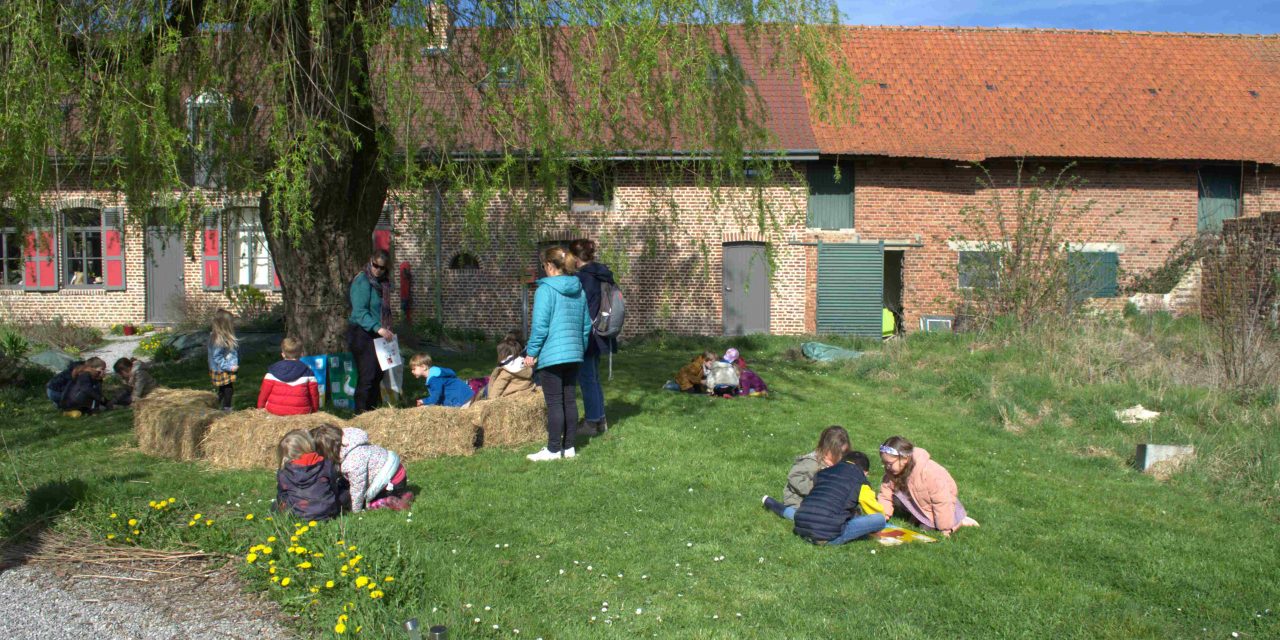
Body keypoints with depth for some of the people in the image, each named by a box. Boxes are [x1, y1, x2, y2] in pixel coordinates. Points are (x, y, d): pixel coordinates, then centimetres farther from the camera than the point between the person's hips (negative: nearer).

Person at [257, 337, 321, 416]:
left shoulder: (273, 372, -1)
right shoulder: (307, 373, 0)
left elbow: (264, 392, 2)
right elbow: (314, 395, 4)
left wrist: (260, 408, 18)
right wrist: (315, 411, 18)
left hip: (275, 411, 1)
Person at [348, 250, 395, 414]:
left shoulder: (383, 282, 13)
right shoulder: (362, 281, -14)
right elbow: (359, 311, -23)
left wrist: (386, 330, 12)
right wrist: (378, 328, -33)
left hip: (376, 334, 8)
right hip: (361, 333, -8)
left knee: (378, 373, 10)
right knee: (368, 374, -11)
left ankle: (372, 410, 19)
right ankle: (361, 412, -6)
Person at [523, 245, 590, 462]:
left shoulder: (545, 290, -12)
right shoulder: (579, 290, 10)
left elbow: (540, 325, -15)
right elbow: (586, 325, 15)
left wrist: (531, 352, -6)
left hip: (551, 354, -7)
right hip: (574, 354, 7)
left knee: (554, 403, -2)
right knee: (569, 400, 12)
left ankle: (553, 450, 4)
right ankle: (568, 447, 17)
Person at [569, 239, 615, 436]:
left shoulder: (579, 277, -17)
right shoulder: (604, 274, 8)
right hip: (600, 335, 9)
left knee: (587, 378, 2)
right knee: (594, 377, 18)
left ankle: (592, 422, 9)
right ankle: (600, 420, 25)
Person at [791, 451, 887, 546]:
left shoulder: (823, 472, 20)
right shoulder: (860, 481, 4)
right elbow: (875, 510, 17)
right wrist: (882, 514, 42)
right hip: (827, 537, -6)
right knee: (880, 519, -2)